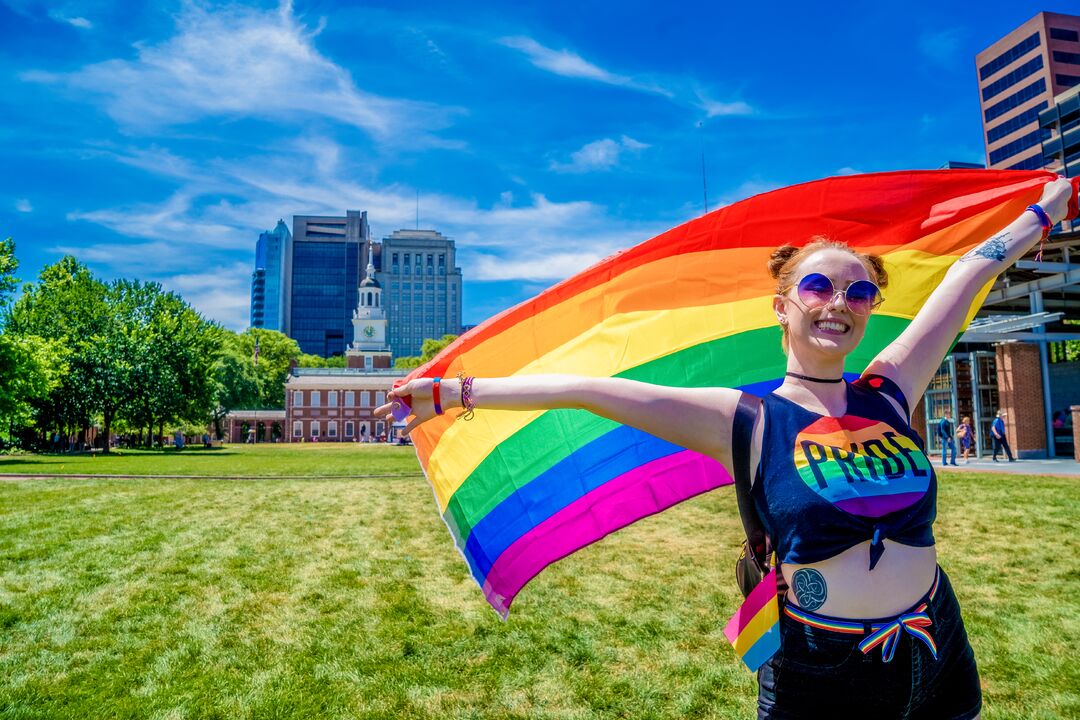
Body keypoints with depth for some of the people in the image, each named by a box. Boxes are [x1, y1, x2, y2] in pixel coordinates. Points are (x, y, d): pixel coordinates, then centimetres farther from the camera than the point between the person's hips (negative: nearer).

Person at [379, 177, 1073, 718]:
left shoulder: (890, 393, -3)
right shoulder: (747, 422, -15)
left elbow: (973, 269, 6)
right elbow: (588, 389, -20)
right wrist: (455, 392, -21)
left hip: (941, 659, 5)